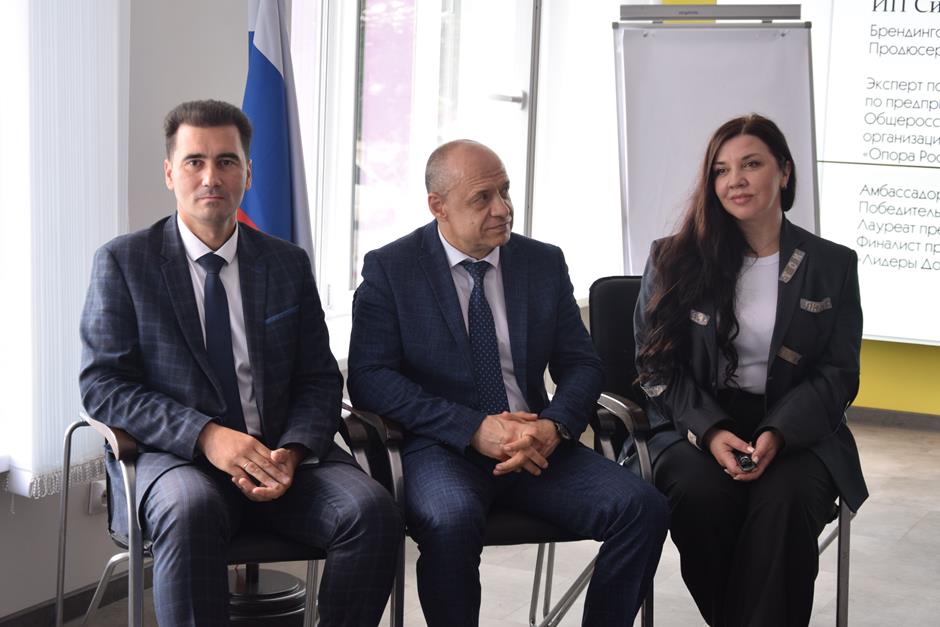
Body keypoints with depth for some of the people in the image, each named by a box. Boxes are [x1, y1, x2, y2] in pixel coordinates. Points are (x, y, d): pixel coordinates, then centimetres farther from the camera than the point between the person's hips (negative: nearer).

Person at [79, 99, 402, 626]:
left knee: (374, 512, -25)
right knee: (190, 511, -38)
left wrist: (292, 451, -12)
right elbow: (103, 385, -3)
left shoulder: (288, 264, 13)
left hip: (282, 454, 3)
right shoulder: (123, 262, 4)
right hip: (175, 455, -3)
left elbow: (320, 380, 11)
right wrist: (205, 436, -19)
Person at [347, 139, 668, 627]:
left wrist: (555, 426, -13)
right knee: (451, 521, -37)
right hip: (443, 447, -4)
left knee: (642, 508, -20)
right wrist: (474, 429, -18)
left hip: (537, 443, 4)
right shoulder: (390, 269, 1)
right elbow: (368, 378, -7)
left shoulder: (545, 263, 11)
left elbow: (580, 365, 11)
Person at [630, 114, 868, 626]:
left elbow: (838, 373, 4)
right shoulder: (675, 260, 6)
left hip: (796, 430, 0)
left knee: (784, 499, -33)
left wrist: (776, 434, -15)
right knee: (700, 493, -32)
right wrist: (711, 431, -13)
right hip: (695, 425, 0)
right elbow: (657, 362, 4)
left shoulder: (833, 265, 7)